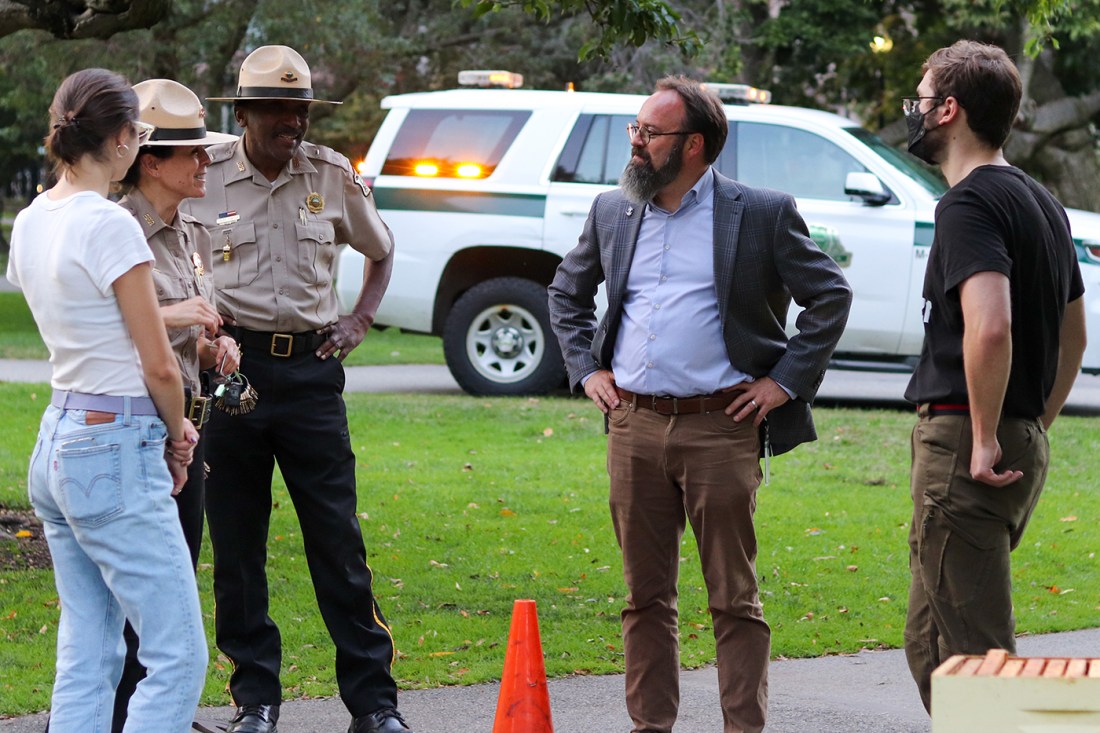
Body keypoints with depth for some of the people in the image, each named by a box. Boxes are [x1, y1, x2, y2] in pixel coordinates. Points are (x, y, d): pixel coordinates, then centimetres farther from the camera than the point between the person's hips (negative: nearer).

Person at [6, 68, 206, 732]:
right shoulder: (109, 225, -15)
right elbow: (159, 367, -12)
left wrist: (164, 427, 13)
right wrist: (177, 437, 6)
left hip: (58, 443, 9)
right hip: (115, 452, -9)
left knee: (87, 656, 10)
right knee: (179, 657, -6)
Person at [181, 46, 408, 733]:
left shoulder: (334, 177, 4)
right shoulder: (204, 179, -2)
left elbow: (382, 252, 21)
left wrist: (359, 322, 7)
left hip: (310, 367, 1)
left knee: (339, 538, 0)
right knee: (236, 541, 4)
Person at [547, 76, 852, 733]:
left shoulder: (763, 213, -1)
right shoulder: (612, 212, 12)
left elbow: (831, 295, 2)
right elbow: (567, 291, 27)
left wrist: (785, 381, -3)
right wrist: (586, 367, 15)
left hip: (721, 426, -4)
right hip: (633, 425, 4)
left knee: (735, 598, -1)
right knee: (646, 593, 8)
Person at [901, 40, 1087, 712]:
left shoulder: (970, 203, -13)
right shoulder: (1042, 203, 17)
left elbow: (990, 327, -27)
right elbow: (1073, 338, 25)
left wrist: (984, 439, -21)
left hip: (964, 439, -10)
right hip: (1024, 445, 10)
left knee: (971, 647, -6)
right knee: (930, 638, 18)